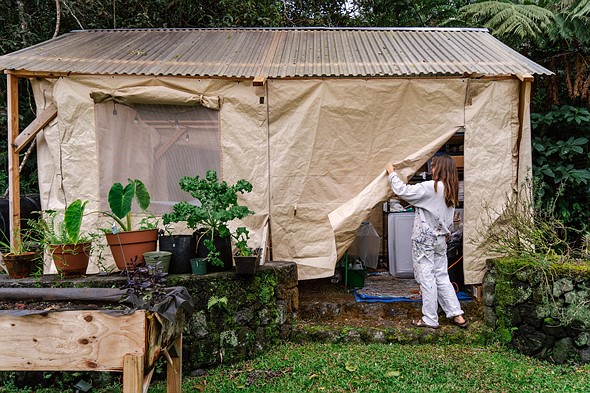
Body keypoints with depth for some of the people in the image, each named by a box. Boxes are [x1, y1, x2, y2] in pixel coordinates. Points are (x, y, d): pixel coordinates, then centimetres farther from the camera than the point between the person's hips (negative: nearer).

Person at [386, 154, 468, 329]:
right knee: (442, 277, 14)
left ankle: (430, 319, 9)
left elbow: (402, 191, -18)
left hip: (424, 240, -8)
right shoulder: (451, 190, 7)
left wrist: (392, 173, -6)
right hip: (440, 240, 8)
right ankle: (457, 315, 16)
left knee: (427, 278, 1)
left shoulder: (430, 187, -19)